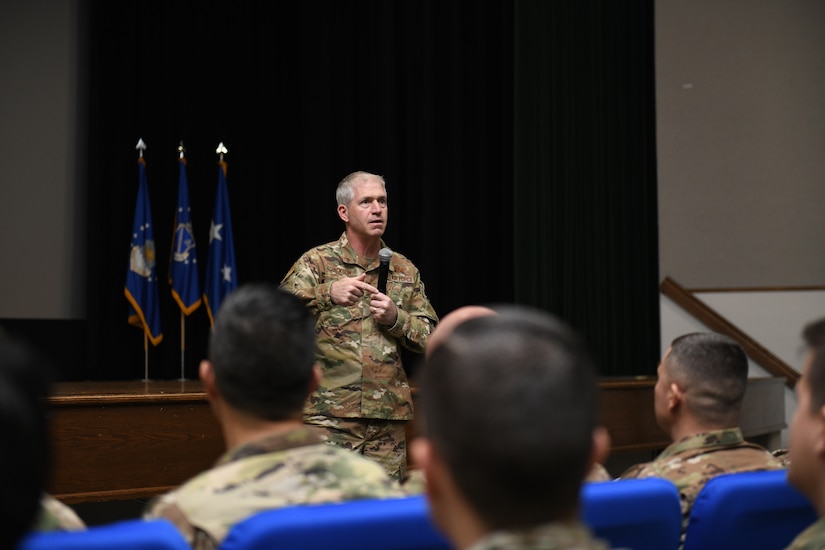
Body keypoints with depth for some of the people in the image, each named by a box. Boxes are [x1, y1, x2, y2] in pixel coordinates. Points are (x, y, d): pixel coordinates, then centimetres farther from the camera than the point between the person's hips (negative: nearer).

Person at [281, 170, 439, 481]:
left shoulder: (405, 271, 13)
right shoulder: (316, 263, 2)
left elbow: (430, 338, 12)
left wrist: (395, 319, -7)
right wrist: (328, 293, -27)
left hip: (389, 419, 4)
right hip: (329, 415, -3)